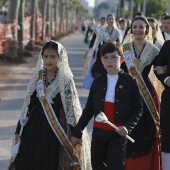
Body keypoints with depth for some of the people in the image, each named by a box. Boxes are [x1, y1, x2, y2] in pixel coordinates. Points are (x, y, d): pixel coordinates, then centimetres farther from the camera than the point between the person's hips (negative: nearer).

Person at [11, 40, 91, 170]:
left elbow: (72, 108, -7)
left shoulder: (66, 80, -8)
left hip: (56, 128, -4)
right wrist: (19, 129, 12)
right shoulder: (37, 77, 4)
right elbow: (28, 104, 10)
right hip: (35, 126, 4)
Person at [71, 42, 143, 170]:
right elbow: (89, 110, 12)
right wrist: (77, 132, 11)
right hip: (99, 132, 4)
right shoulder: (98, 82, 7)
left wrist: (127, 127, -15)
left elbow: (138, 109, -1)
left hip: (118, 134, -4)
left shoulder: (130, 82, -3)